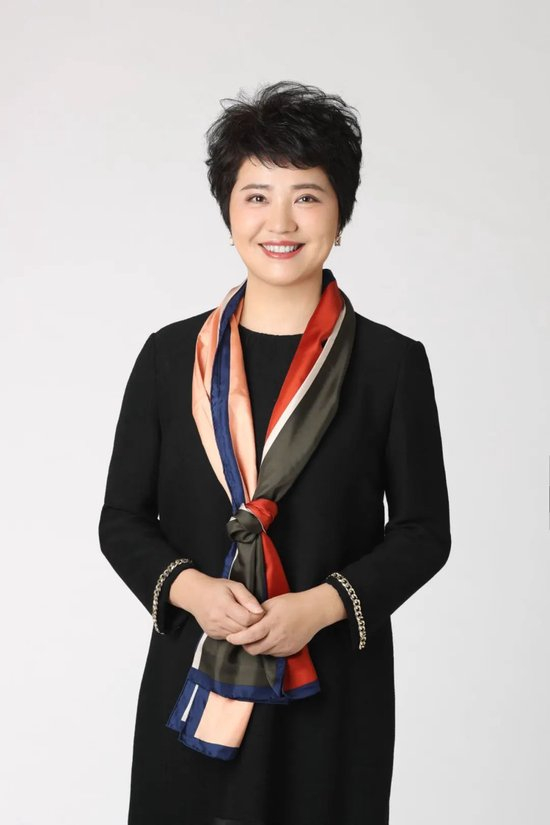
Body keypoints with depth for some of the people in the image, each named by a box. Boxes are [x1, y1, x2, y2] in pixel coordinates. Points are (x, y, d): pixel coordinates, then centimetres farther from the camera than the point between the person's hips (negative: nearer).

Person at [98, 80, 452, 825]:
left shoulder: (392, 363, -3)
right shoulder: (170, 357, 2)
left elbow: (424, 531, 0)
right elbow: (122, 519, 6)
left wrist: (322, 604, -15)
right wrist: (189, 588, -13)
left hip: (333, 689, -1)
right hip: (190, 683, 1)